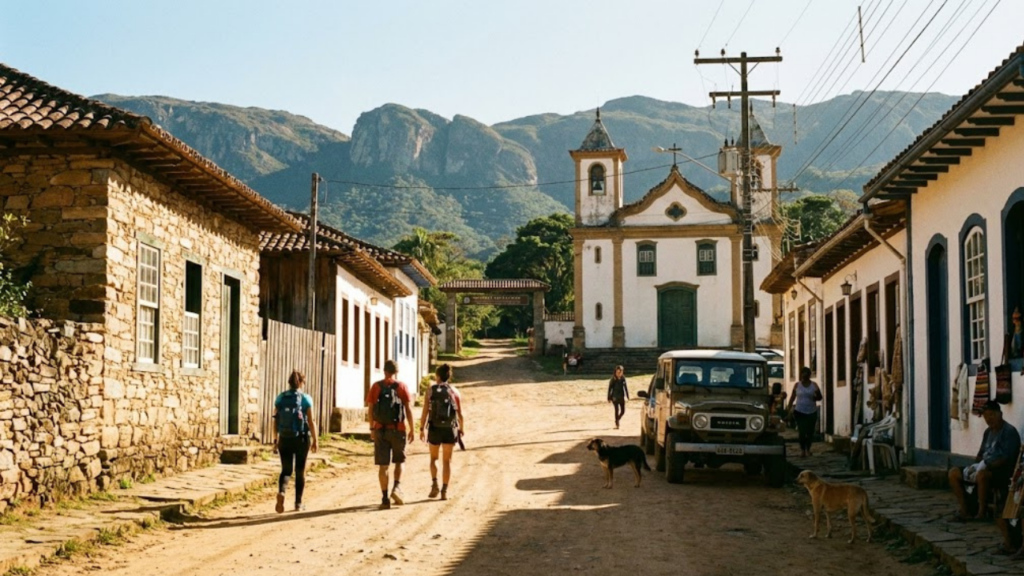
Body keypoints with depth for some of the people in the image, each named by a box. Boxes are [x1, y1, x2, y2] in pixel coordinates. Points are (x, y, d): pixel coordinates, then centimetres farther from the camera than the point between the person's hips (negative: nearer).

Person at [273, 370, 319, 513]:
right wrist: (315, 440, -1)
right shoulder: (305, 398, -7)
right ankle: (298, 502, 18)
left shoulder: (280, 398, 1)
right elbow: (311, 421, -8)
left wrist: (275, 440, 9)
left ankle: (281, 492, -20)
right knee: (300, 470, 13)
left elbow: (276, 420, 2)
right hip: (301, 438, -2)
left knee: (286, 470, 8)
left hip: (285, 438, 2)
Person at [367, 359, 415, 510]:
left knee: (383, 465, 4)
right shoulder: (402, 387, 0)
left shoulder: (376, 387, 3)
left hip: (380, 430, 1)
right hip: (398, 429, -1)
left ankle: (385, 498, 2)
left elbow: (370, 409, 2)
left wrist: (372, 429, 12)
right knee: (399, 461, 17)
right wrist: (412, 430, 3)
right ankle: (397, 487, -4)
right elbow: (408, 410, -3)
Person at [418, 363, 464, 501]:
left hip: (434, 428, -1)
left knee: (433, 459, 17)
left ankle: (434, 483, -5)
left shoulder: (431, 390, -1)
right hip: (450, 429, 1)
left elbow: (425, 411, -7)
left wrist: (421, 428, 0)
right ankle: (444, 490, 4)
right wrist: (462, 429, 14)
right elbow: (460, 414, 1)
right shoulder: (454, 391, 2)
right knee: (447, 461, 9)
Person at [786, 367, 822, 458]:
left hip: (812, 412, 1)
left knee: (810, 432, 5)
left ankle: (808, 449, 24)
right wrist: (788, 408, 3)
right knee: (802, 432, -8)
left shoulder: (814, 385, 3)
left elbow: (820, 397, 5)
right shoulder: (797, 385, 3)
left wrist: (816, 396, -18)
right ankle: (802, 449, 9)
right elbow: (792, 397, 7)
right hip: (800, 412, -1)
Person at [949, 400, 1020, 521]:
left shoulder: (1009, 431, -11)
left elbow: (1007, 459, -20)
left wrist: (986, 466, -23)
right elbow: (981, 454, 20)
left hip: (1003, 472, -9)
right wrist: (974, 466, 0)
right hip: (985, 468, 9)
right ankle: (964, 510, -8)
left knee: (981, 475, -40)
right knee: (953, 473, -4)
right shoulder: (988, 431, 16)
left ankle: (981, 512, -27)